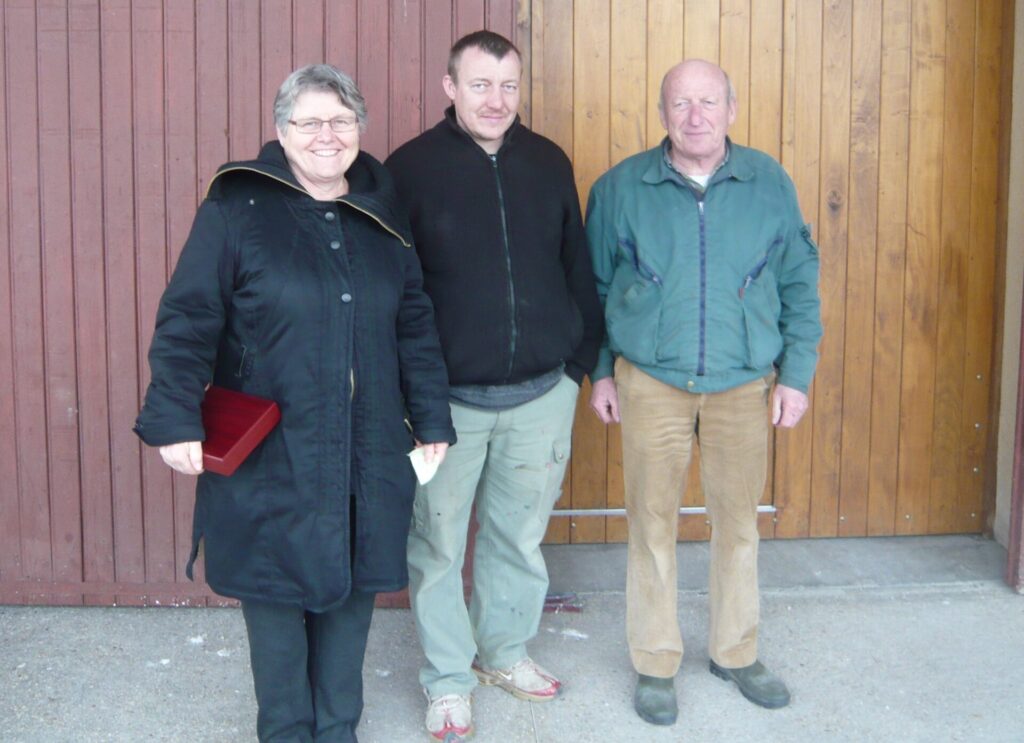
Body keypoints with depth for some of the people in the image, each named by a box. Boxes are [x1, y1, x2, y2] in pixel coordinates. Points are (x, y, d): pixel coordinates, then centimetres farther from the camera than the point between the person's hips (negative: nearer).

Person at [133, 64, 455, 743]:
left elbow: (416, 326, 13)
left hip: (367, 456, 4)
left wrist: (431, 420, 11)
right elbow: (187, 322, -9)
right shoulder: (237, 209, -5)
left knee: (353, 588, 11)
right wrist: (176, 420, -17)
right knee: (279, 590, 7)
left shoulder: (382, 215, 9)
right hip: (269, 456, -3)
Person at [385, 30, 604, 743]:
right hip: (447, 398, -3)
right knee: (439, 544, 7)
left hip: (542, 394, 3)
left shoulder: (548, 163, 5)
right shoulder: (410, 167, -5)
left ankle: (504, 651, 37)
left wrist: (584, 358, 10)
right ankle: (448, 679, 25)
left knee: (520, 535, 16)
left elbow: (578, 268, 11)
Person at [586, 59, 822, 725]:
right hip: (651, 382, -1)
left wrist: (797, 373, 2)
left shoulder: (770, 184, 1)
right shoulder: (621, 188, -2)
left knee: (739, 519, 11)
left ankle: (737, 651, 30)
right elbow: (594, 287, 6)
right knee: (653, 523, 5)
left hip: (744, 383, 1)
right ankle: (656, 663, 21)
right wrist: (600, 371, 4)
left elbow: (800, 284, 6)